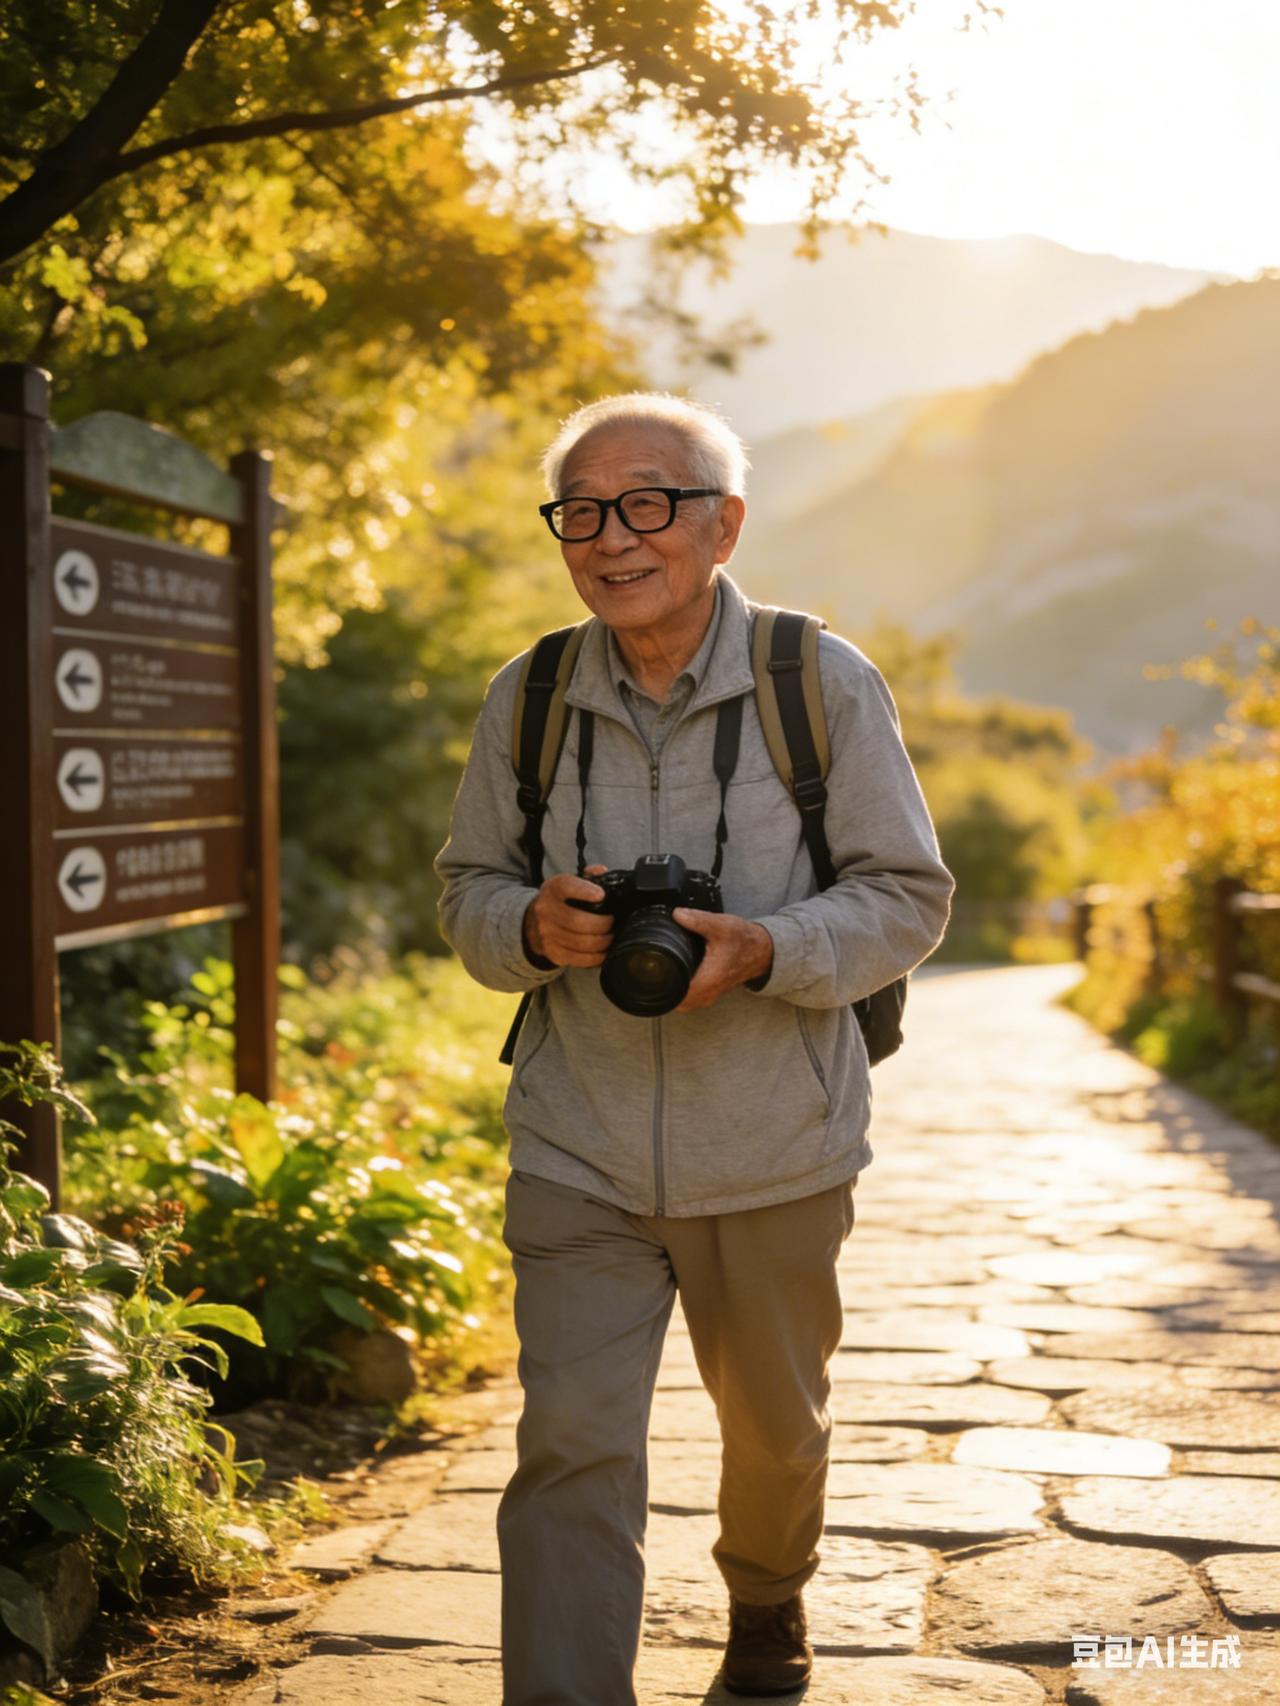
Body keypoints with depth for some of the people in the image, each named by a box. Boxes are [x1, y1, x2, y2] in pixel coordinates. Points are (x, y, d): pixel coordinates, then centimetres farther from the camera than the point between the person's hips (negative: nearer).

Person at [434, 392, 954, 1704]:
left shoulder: (824, 682, -8)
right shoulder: (525, 699, -1)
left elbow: (908, 896, -5)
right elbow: (466, 890, 8)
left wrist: (765, 950, -24)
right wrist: (530, 926, -16)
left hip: (776, 1155, 0)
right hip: (577, 1161, 0)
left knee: (774, 1420, 21)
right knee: (570, 1449, -10)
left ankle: (766, 1599, 53)